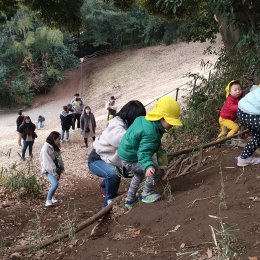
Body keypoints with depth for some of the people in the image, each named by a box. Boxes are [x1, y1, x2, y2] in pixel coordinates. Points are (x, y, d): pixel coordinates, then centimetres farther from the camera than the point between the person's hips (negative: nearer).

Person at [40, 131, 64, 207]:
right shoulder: (46, 148, -18)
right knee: (55, 184, -22)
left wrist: (61, 169, 2)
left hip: (56, 169, 8)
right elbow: (48, 163, -19)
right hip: (49, 170, -7)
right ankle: (48, 200, -8)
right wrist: (54, 173, -17)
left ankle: (52, 197, 29)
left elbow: (58, 159, 10)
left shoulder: (55, 147, 8)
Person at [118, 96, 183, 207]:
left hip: (124, 153, 11)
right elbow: (144, 153, -38)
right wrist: (148, 166, -52)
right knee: (155, 171, -16)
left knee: (140, 174, 33)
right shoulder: (151, 133, -32)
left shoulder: (143, 119, -1)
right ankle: (147, 194, 5)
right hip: (131, 159, -11)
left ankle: (130, 199, 44)